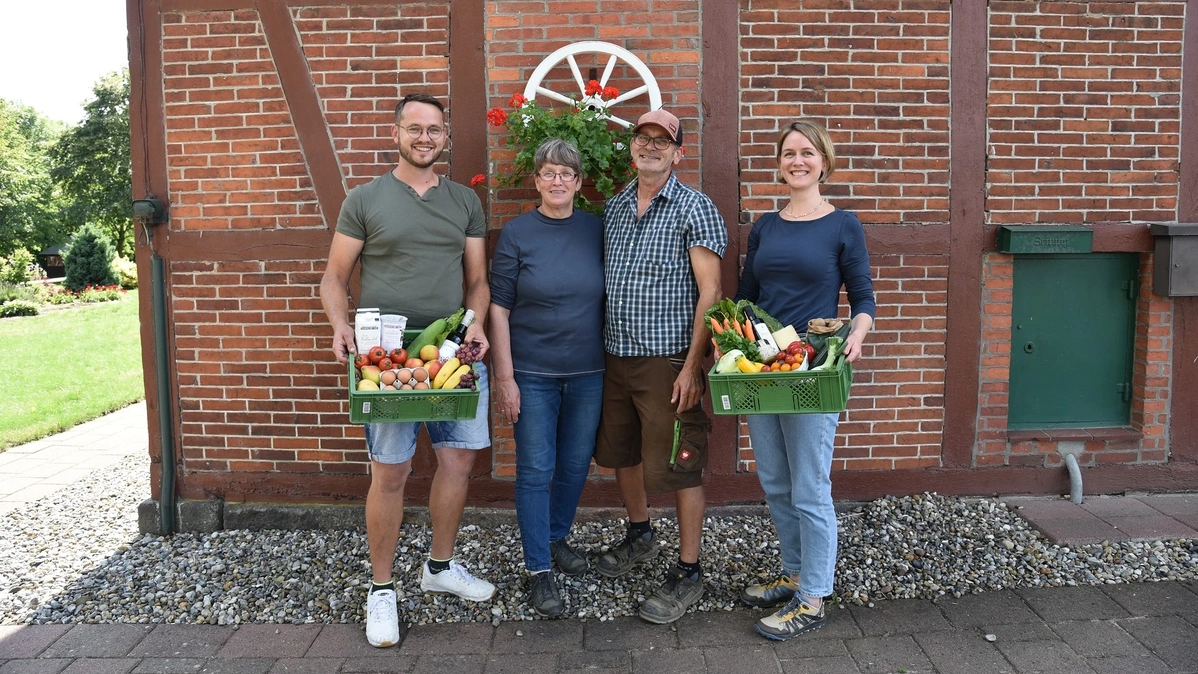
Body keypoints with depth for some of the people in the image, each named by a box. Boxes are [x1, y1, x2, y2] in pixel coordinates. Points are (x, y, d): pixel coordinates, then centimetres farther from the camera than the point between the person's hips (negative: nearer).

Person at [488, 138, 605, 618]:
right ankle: (539, 571, 14)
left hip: (588, 372, 3)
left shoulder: (596, 231, 3)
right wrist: (504, 376, -10)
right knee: (535, 470, 2)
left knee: (575, 465, 14)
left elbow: (612, 297, 10)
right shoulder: (516, 234, -5)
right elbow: (499, 308, -6)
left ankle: (556, 540, 38)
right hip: (532, 375, -3)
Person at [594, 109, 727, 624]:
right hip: (615, 357, 7)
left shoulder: (694, 207, -8)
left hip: (668, 361, -7)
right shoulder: (613, 208, 11)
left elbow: (709, 291, -12)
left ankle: (688, 573, 15)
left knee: (677, 467, 0)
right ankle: (639, 536, 42)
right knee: (620, 453, 19)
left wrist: (692, 365, -19)